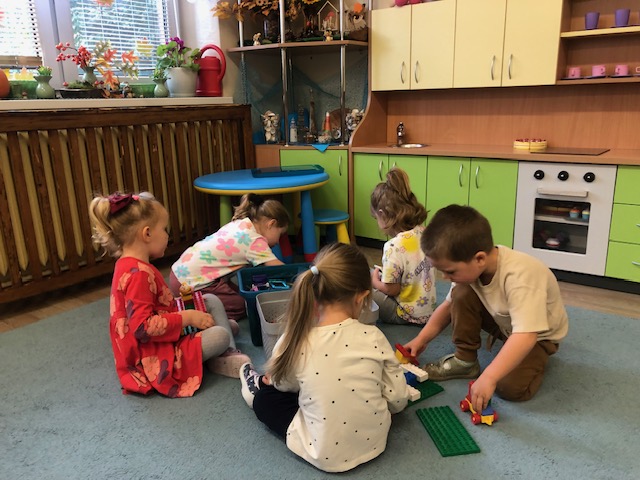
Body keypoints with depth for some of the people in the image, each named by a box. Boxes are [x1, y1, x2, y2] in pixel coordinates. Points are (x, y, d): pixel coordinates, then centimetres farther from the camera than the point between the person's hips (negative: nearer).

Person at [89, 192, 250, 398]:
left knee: (212, 301, 10)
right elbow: (142, 327, -32)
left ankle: (229, 354, 10)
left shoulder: (128, 265, 7)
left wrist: (179, 304, 9)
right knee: (220, 336, -23)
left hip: (158, 344, 11)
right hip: (155, 358, -11)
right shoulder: (139, 273, -27)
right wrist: (187, 318, -25)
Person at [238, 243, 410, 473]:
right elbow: (398, 401, -7)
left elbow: (284, 385, 1)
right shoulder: (373, 337, -18)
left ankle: (257, 387, 50)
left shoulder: (293, 343, -21)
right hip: (374, 443, 3)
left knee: (265, 398, 20)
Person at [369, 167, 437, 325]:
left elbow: (392, 289, -21)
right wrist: (384, 273, 10)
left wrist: (374, 281, -2)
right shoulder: (422, 232, -7)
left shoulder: (394, 247, -30)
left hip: (407, 315, -8)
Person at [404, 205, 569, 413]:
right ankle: (464, 360, -3)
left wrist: (488, 378, -50)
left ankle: (536, 358, 5)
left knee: (512, 387, -28)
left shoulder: (519, 276, -41)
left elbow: (525, 337, -47)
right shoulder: (469, 267, -19)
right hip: (504, 322, 6)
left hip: (538, 334, -5)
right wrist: (422, 338, -8)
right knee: (462, 294, -20)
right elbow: (449, 304, -2)